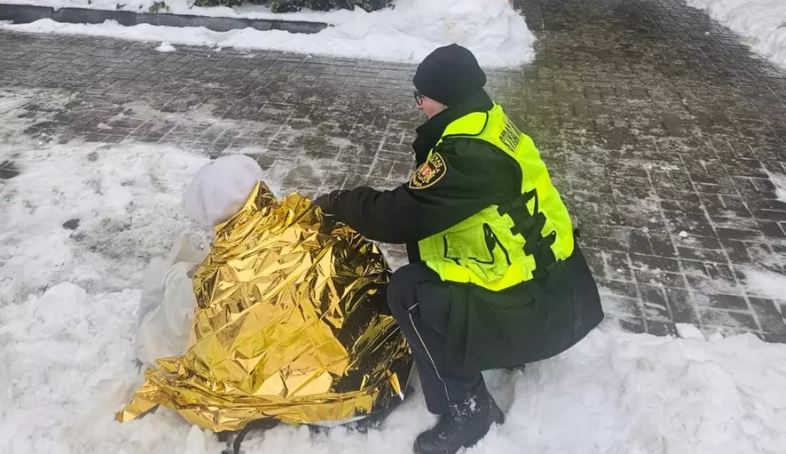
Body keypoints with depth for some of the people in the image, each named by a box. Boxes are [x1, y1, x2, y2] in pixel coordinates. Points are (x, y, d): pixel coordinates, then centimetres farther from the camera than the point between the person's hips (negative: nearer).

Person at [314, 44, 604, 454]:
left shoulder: (471, 153, -27)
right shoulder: (487, 123, 4)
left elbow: (402, 216, -22)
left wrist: (338, 203, -7)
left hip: (538, 309, -9)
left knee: (408, 291, -13)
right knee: (426, 239, 16)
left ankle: (467, 410, 2)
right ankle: (502, 345, 26)